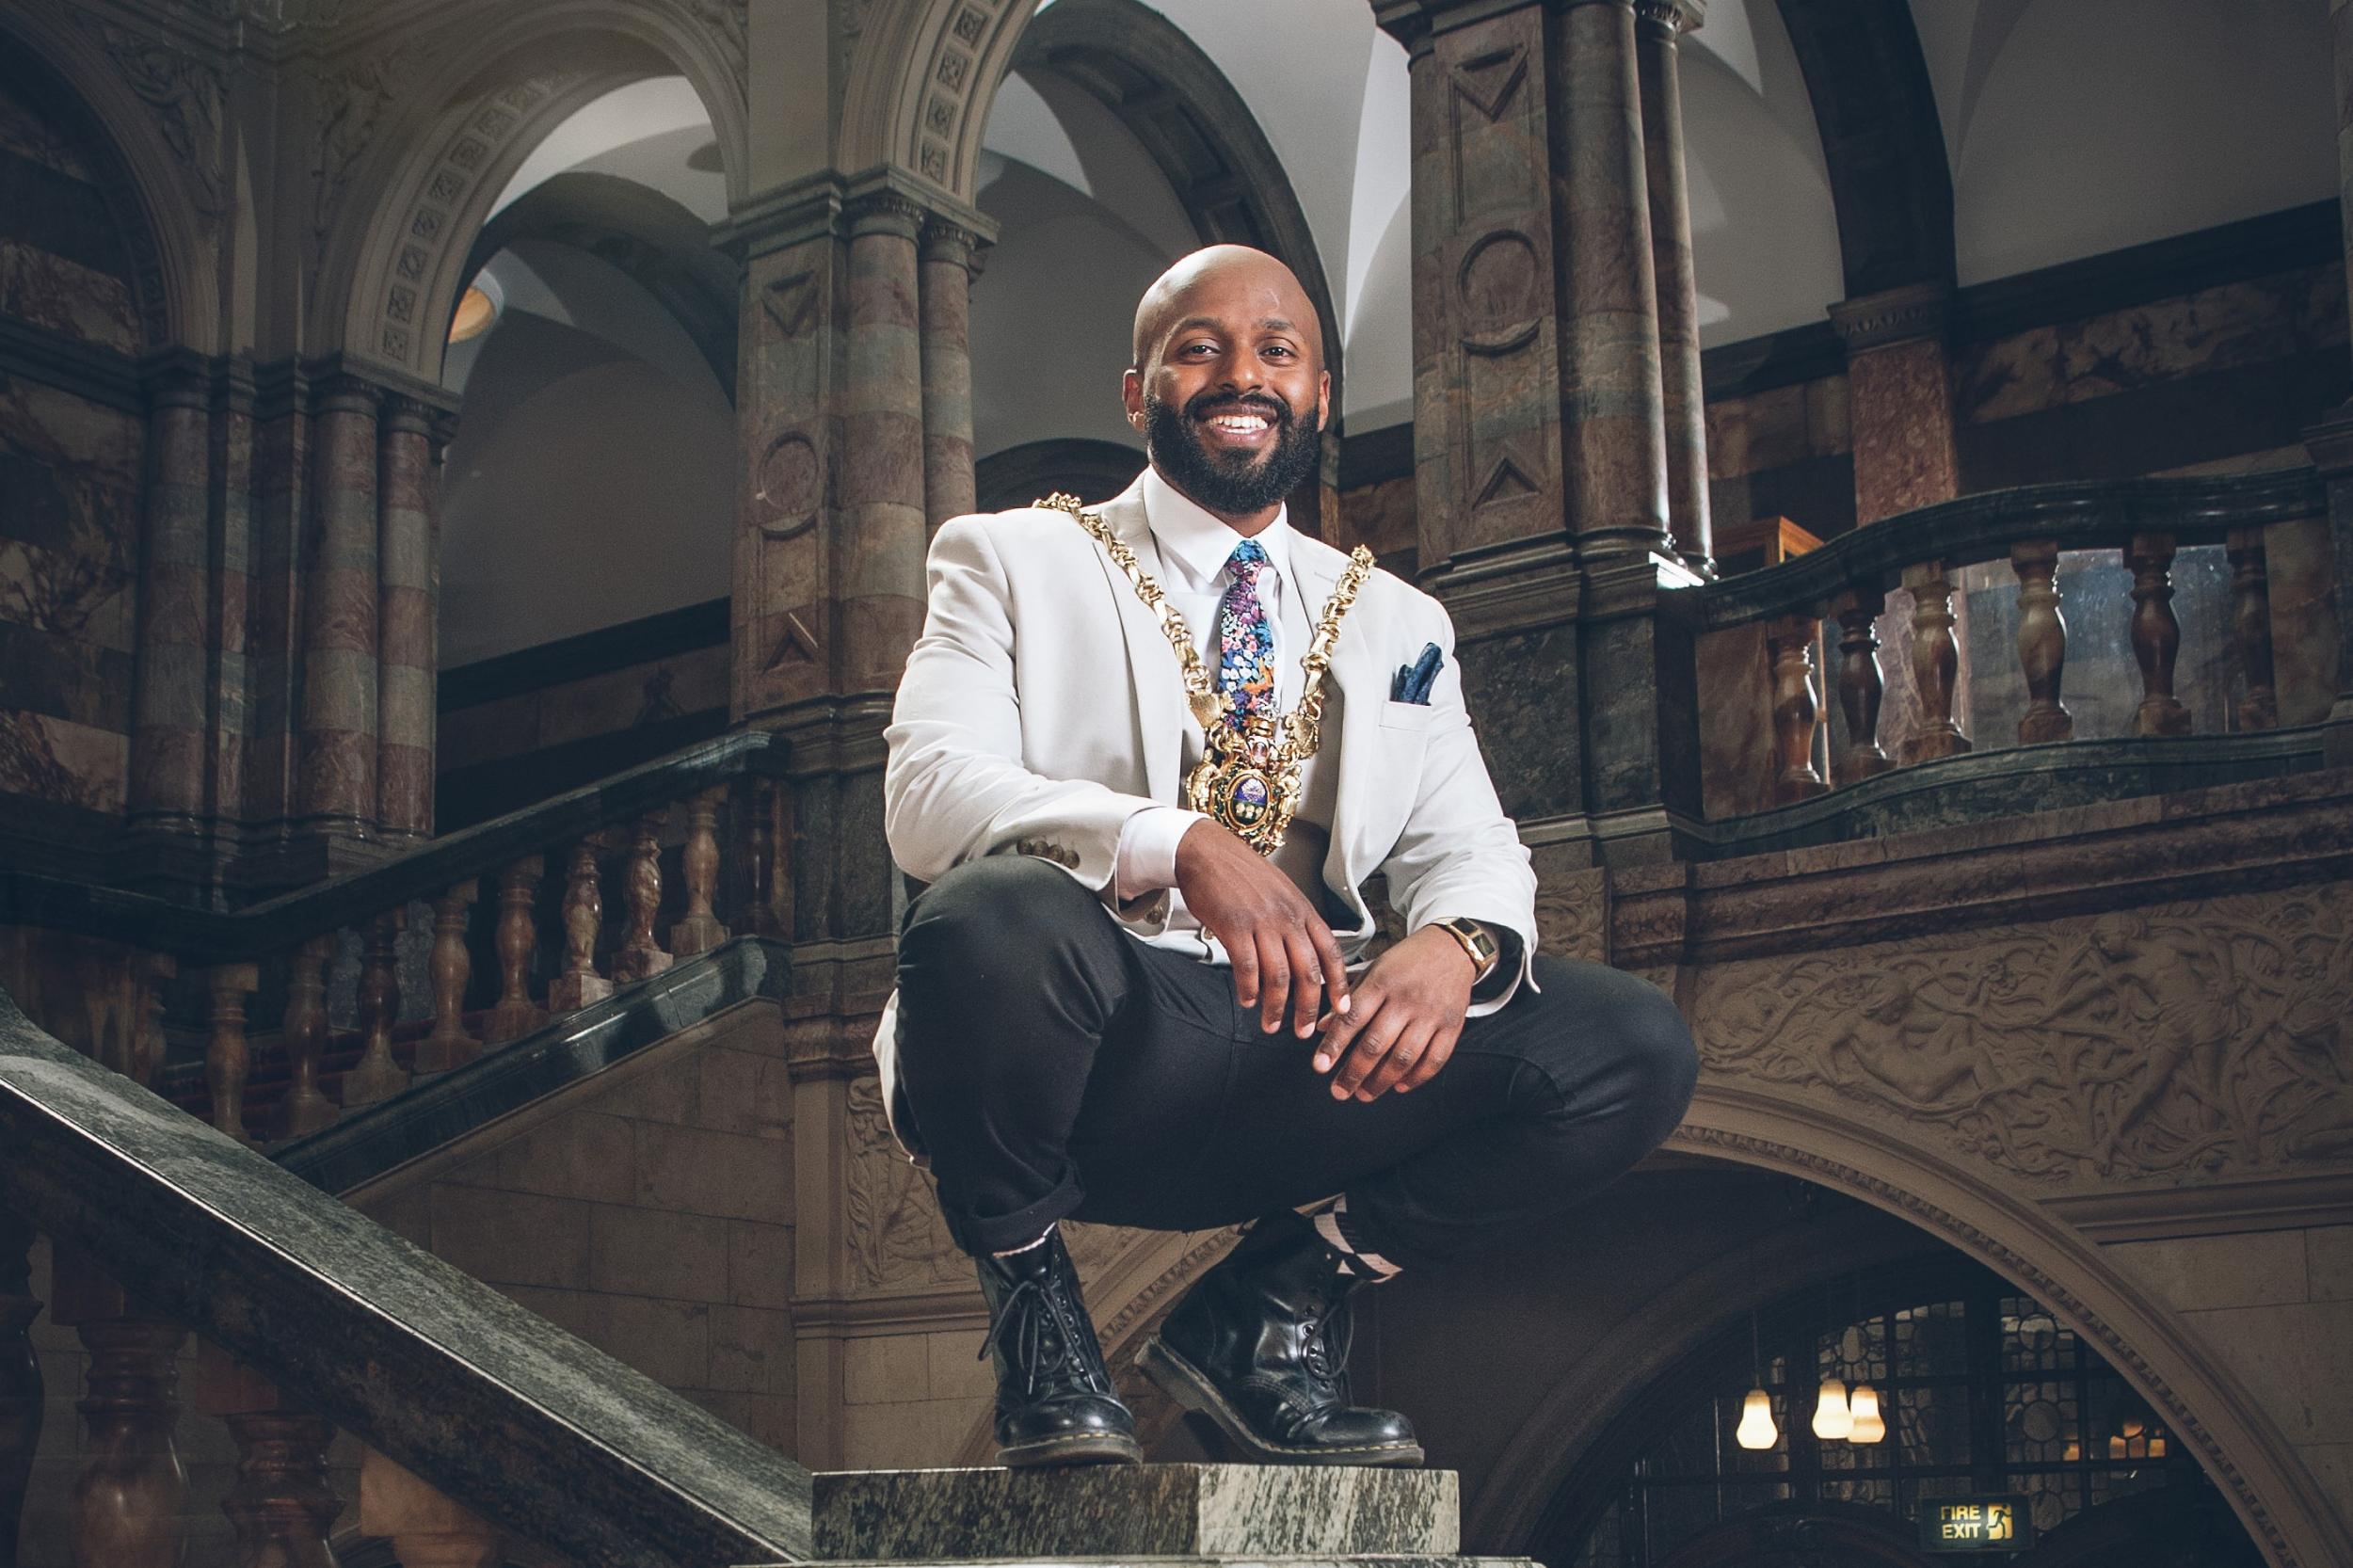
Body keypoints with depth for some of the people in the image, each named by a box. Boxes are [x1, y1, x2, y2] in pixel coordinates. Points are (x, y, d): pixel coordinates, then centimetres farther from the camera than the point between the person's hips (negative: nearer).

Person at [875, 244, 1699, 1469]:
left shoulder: (1396, 624, 23)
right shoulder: (1011, 561, 11)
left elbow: (1470, 850, 12)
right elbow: (927, 792, -7)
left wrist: (1458, 945, -16)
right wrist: (1178, 842, -26)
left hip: (1299, 1066, 4)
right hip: (1088, 1050, -3)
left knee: (1635, 1048, -16)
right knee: (995, 909, -37)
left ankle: (1264, 1313, -1)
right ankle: (1028, 1299, -8)